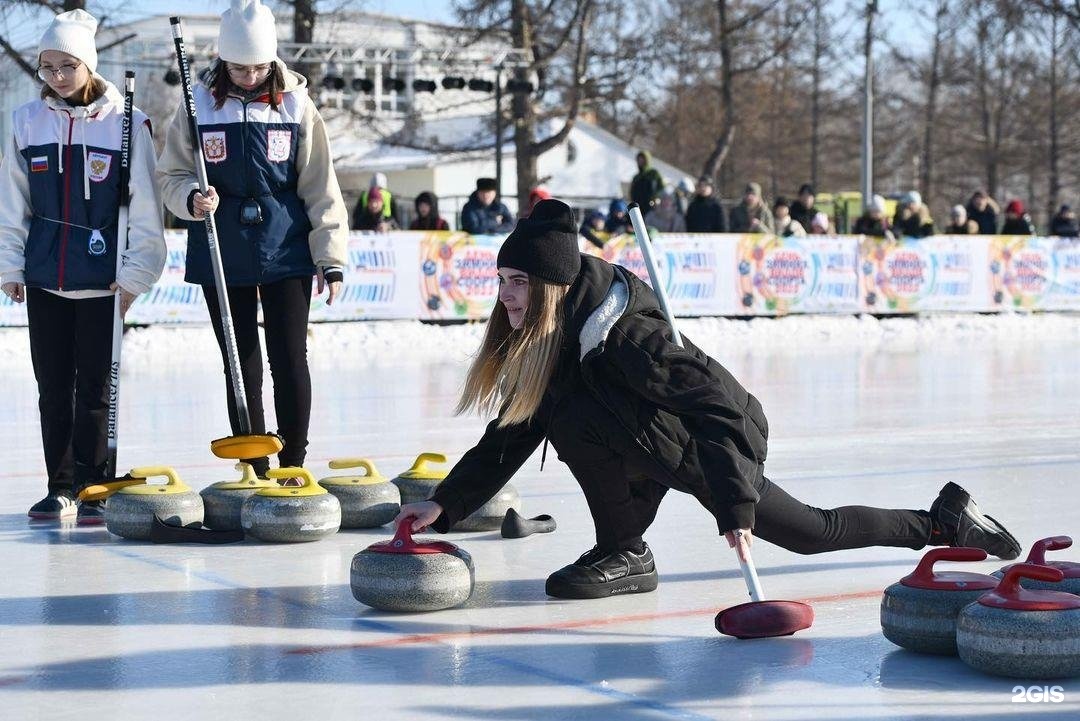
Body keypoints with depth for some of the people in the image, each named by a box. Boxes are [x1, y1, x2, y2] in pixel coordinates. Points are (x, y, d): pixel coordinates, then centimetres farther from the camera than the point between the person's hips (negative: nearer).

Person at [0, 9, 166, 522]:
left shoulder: (125, 122, -4)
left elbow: (144, 207, -3)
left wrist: (135, 273, -6)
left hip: (101, 278, -3)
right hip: (44, 277, 3)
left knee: (94, 387, 1)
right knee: (53, 386, 9)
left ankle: (92, 490, 10)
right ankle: (60, 488, 18)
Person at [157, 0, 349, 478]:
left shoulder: (295, 104, -1)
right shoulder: (199, 103, -1)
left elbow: (321, 188, 1)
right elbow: (171, 176, 5)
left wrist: (331, 257, -2)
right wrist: (192, 198, -18)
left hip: (286, 254, -1)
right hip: (221, 256, 1)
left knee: (290, 361, -2)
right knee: (241, 365, 7)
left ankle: (293, 469, 9)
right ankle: (255, 472, 16)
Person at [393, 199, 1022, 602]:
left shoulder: (624, 335, -34)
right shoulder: (546, 345, -8)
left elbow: (720, 398, -36)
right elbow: (509, 439, -5)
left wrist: (737, 502, -42)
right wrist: (446, 505, -15)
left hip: (721, 449, -7)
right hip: (661, 450, 7)